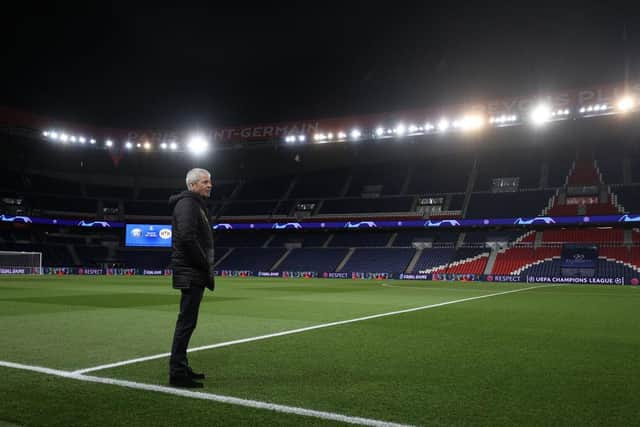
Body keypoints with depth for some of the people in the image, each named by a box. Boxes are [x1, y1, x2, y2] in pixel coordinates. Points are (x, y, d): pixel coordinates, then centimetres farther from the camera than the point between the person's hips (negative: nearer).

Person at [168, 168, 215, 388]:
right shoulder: (188, 204, -11)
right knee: (187, 322, -7)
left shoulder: (197, 204, 21)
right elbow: (187, 237, -24)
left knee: (187, 321, 14)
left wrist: (206, 267, 10)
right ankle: (177, 373, -2)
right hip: (191, 274, -10)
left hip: (195, 274, 10)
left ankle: (180, 367, 23)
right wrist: (205, 264, -16)